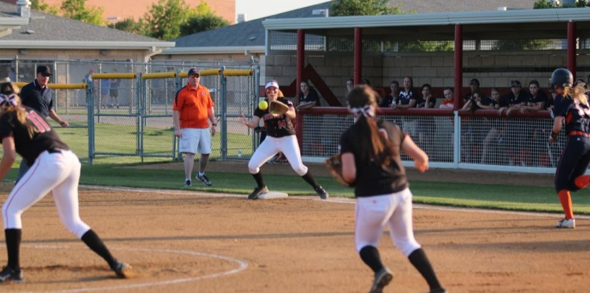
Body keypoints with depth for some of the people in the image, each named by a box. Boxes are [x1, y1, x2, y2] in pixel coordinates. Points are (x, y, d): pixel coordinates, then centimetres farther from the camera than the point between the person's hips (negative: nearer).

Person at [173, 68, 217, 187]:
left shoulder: (205, 91, 11)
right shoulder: (182, 93, -7)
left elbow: (210, 108, 19)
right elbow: (176, 111, -9)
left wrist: (213, 124, 13)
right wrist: (177, 128, -16)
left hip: (204, 127, 6)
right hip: (189, 128, -6)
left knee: (206, 153, 13)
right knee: (190, 153, -13)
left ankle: (201, 174, 36)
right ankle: (187, 179, -12)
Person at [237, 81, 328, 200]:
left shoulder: (285, 102, -12)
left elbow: (293, 115, -31)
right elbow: (254, 124, -10)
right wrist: (246, 122, -33)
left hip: (287, 139, -4)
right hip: (270, 139, 4)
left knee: (298, 166, -18)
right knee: (252, 165, -4)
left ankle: (317, 188, 1)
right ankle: (261, 187, 22)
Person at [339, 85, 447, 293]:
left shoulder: (349, 136, -6)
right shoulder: (391, 129, 4)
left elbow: (349, 175, -15)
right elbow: (421, 157, 4)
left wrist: (341, 170, 8)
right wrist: (421, 164, 28)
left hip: (372, 198, -4)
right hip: (401, 194, 4)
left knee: (364, 243, 18)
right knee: (407, 242, 21)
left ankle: (379, 270, -14)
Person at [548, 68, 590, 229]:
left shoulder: (562, 98, -1)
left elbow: (557, 125, -9)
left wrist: (553, 136, 9)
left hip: (575, 140, -7)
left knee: (561, 181, 3)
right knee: (573, 182, 14)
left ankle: (569, 218, -9)